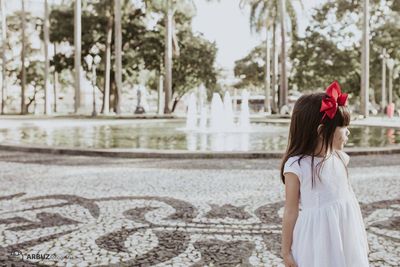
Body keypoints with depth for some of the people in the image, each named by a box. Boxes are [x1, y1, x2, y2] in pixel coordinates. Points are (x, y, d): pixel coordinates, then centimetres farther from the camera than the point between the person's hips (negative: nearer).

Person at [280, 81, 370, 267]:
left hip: (346, 237, 6)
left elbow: (347, 195, 10)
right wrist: (286, 250, -4)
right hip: (317, 242, -5)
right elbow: (291, 211, -11)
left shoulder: (340, 158, 0)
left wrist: (361, 239, 16)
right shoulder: (296, 166, -17)